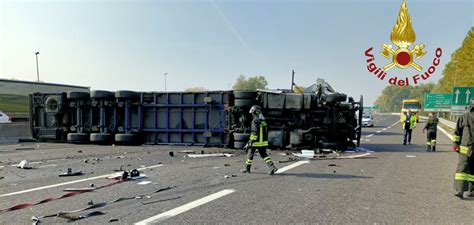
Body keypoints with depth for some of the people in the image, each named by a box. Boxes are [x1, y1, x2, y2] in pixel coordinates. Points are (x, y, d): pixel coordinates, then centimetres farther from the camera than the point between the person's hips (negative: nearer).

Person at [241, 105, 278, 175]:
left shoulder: (255, 121, -15)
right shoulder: (263, 120, 11)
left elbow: (254, 132, -21)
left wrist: (250, 142, -16)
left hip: (256, 142, -7)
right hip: (264, 141, 7)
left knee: (250, 153, 9)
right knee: (264, 155, 10)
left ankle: (247, 168, 21)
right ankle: (272, 167, -4)